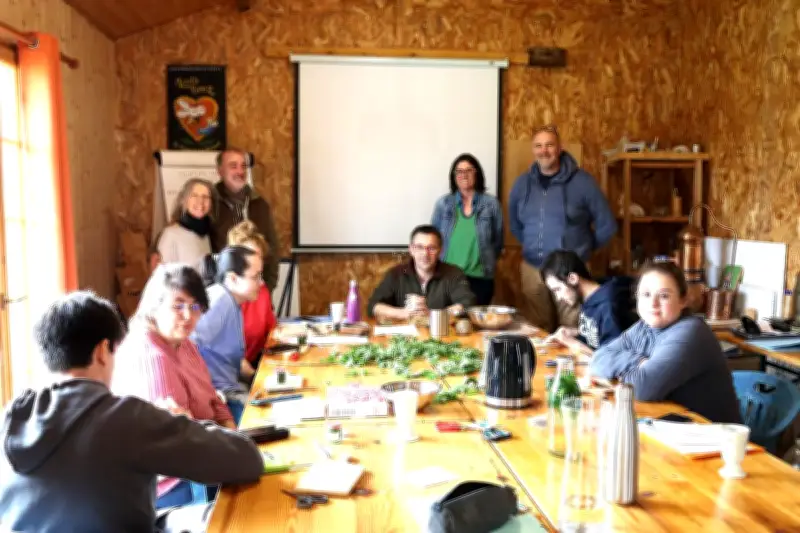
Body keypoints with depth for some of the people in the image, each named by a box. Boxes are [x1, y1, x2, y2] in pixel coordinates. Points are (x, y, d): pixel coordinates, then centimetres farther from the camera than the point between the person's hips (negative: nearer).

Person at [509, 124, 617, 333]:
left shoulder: (581, 181, -5)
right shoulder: (522, 183, 7)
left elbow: (607, 224, 1)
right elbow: (514, 223, 22)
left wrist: (583, 248, 7)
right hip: (532, 269, 4)